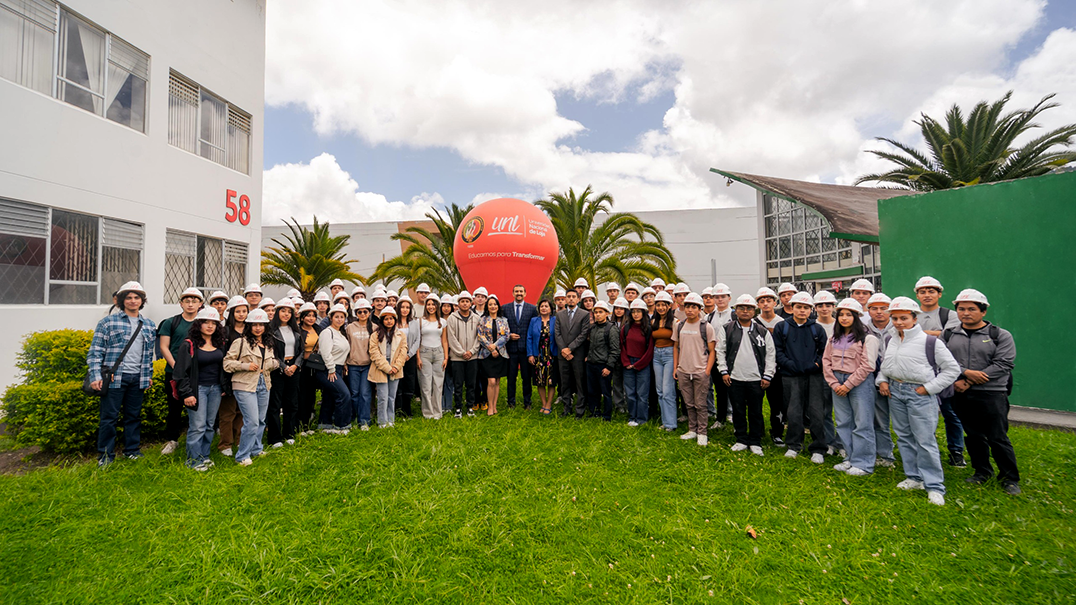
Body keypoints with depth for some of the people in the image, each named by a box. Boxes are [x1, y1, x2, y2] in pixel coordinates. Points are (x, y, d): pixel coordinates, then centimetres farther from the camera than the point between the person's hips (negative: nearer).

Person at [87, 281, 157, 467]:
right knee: (109, 416, 2)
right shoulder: (109, 322, 0)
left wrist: (149, 375, 15)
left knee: (134, 415, 12)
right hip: (114, 377, -3)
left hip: (138, 378, 4)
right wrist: (95, 376, -10)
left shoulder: (149, 325, 12)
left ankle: (132, 450, 24)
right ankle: (105, 455, 14)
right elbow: (95, 351, -3)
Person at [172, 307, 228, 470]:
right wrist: (186, 394, -12)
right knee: (197, 426, -3)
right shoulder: (189, 345, -7)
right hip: (198, 389, -5)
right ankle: (194, 460, 10)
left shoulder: (220, 345, 8)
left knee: (209, 425, 11)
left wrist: (225, 387, 11)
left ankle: (204, 456, 22)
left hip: (216, 389, 5)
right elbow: (181, 371, -9)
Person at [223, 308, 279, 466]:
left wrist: (273, 363, 5)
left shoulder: (268, 344, 13)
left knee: (261, 420, 13)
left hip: (264, 386, 6)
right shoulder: (240, 342, -5)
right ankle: (242, 456, 6)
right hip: (245, 386, -6)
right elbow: (227, 362, -7)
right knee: (252, 421, -10)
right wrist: (246, 366, -18)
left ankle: (255, 449, 30)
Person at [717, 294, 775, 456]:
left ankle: (755, 442, 23)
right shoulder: (726, 329, 4)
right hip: (734, 378, 0)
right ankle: (741, 440, 23)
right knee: (738, 411, 9)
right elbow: (720, 351, 4)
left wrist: (767, 376, 1)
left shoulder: (763, 331, 6)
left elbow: (771, 355, 7)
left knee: (756, 412, 8)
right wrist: (724, 371, -2)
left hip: (756, 379, 0)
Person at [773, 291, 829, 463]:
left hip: (814, 376, 1)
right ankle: (793, 446, 18)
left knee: (816, 413, -1)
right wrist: (790, 364, -11)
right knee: (793, 412, 2)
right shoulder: (781, 327, 6)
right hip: (791, 377, -1)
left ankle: (818, 450, 12)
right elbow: (777, 350, 1)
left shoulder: (817, 329, 10)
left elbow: (825, 351, 9)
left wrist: (816, 364, -7)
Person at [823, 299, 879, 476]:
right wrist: (834, 383, -2)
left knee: (862, 424, 0)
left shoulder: (867, 338, -7)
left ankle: (863, 463, 11)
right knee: (843, 423, 11)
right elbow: (826, 361, 9)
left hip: (860, 382, -6)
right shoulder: (834, 338, 12)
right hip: (837, 382, 6)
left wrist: (847, 385, -13)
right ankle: (850, 459, 23)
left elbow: (867, 366, -12)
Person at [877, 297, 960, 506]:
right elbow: (884, 365, 24)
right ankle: (914, 477, 25)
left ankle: (934, 486, 8)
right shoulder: (889, 342, 10)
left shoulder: (930, 341, -7)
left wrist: (929, 387, -10)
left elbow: (952, 369, -5)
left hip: (920, 394, -6)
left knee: (925, 440, -4)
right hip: (895, 391, 6)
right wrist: (882, 380, 7)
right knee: (904, 436, 13)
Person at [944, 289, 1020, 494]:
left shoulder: (1001, 336, -1)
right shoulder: (948, 335, 7)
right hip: (962, 395, 3)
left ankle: (1010, 478, 19)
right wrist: (966, 373, -17)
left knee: (998, 438, 2)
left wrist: (968, 382, -16)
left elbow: (1003, 364, -10)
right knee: (973, 436, 13)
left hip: (992, 395, -3)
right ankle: (982, 471, 28)